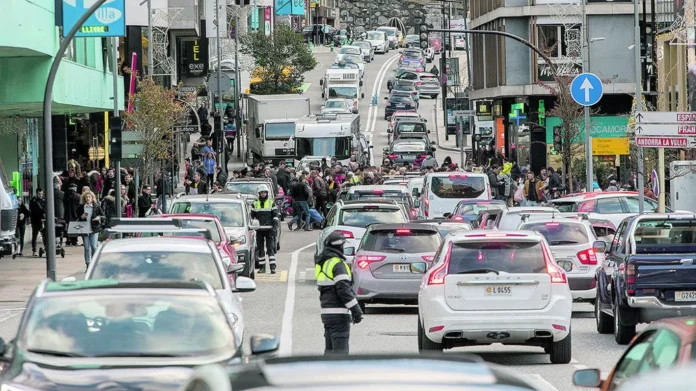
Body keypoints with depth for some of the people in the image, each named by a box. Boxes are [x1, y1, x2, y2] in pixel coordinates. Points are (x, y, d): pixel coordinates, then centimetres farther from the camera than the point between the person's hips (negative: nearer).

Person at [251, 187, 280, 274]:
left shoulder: (271, 203, 7)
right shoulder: (255, 204, 11)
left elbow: (276, 214, 5)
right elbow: (251, 216, 14)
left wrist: (275, 223, -7)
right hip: (259, 230, 2)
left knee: (270, 248, -9)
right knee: (260, 248, 3)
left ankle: (273, 267, -12)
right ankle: (262, 267, 10)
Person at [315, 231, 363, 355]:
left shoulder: (322, 263, 14)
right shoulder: (338, 264, -14)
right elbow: (344, 290, -20)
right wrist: (356, 310, -15)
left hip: (326, 312, 9)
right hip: (339, 313, -9)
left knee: (330, 349, 15)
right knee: (340, 349, -9)